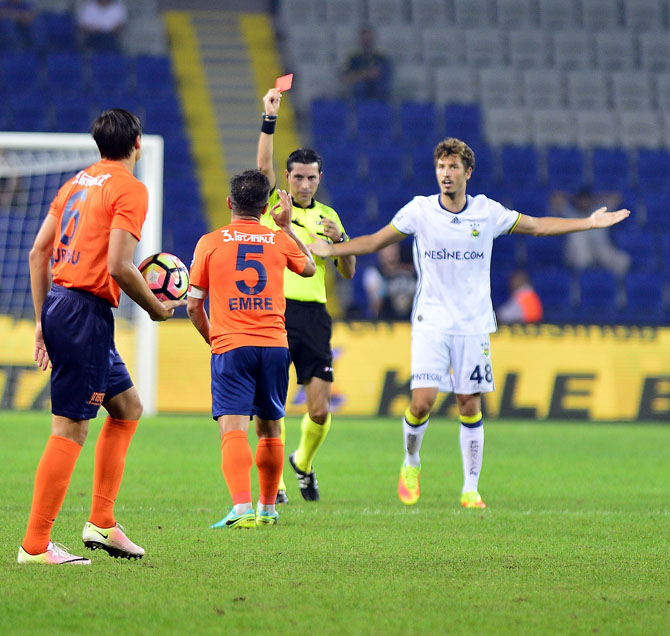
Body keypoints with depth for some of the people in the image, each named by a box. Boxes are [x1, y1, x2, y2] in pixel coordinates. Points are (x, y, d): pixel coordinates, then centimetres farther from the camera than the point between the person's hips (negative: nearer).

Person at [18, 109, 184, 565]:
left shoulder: (77, 183, 16)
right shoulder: (130, 189, -9)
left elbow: (38, 252, 15)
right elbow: (119, 266, -18)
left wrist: (43, 319, 19)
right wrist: (155, 308, -3)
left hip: (59, 303, 9)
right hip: (86, 312, -9)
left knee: (128, 406, 19)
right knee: (70, 427, -6)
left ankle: (101, 523, 17)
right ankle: (35, 545, -6)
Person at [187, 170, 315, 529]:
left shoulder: (210, 243, 2)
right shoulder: (280, 241, 7)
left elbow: (194, 304, 4)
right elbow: (309, 269, 29)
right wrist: (286, 227, 33)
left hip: (230, 346, -3)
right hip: (274, 343, 3)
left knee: (233, 429, -13)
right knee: (269, 430, 18)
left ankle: (242, 508, -31)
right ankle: (267, 508, 30)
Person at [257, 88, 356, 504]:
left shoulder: (328, 216, 15)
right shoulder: (273, 203, 7)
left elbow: (348, 272, 18)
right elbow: (264, 164, -10)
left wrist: (341, 240, -1)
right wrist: (270, 119, -17)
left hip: (313, 315, 2)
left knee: (320, 410, -3)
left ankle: (303, 463, 25)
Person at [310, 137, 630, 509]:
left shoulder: (488, 212, 1)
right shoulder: (420, 210, -3)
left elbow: (536, 226, 15)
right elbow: (376, 241, 7)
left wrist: (588, 223, 13)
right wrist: (331, 250, -1)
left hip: (473, 325, 1)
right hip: (431, 323, -1)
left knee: (470, 406, 1)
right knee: (423, 400, -13)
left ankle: (471, 489, 10)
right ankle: (411, 463, 15)